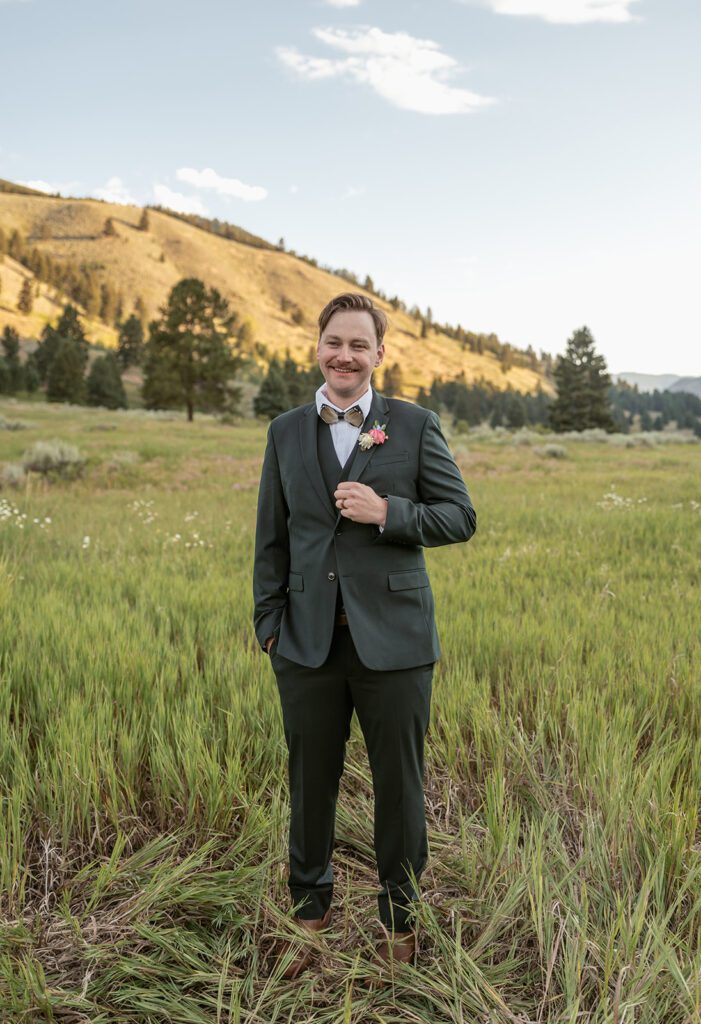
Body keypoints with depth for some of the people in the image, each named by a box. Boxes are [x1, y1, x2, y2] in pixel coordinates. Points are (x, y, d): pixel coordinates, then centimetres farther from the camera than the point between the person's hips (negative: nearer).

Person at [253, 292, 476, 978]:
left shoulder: (415, 426, 0)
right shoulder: (286, 432, 8)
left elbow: (460, 516, -1)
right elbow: (271, 540, 10)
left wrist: (387, 512, -17)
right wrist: (269, 625, 4)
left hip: (393, 638, -2)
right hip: (309, 642, 2)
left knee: (399, 786, 11)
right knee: (310, 786, 14)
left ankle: (398, 919, 35)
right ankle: (308, 914, 38)